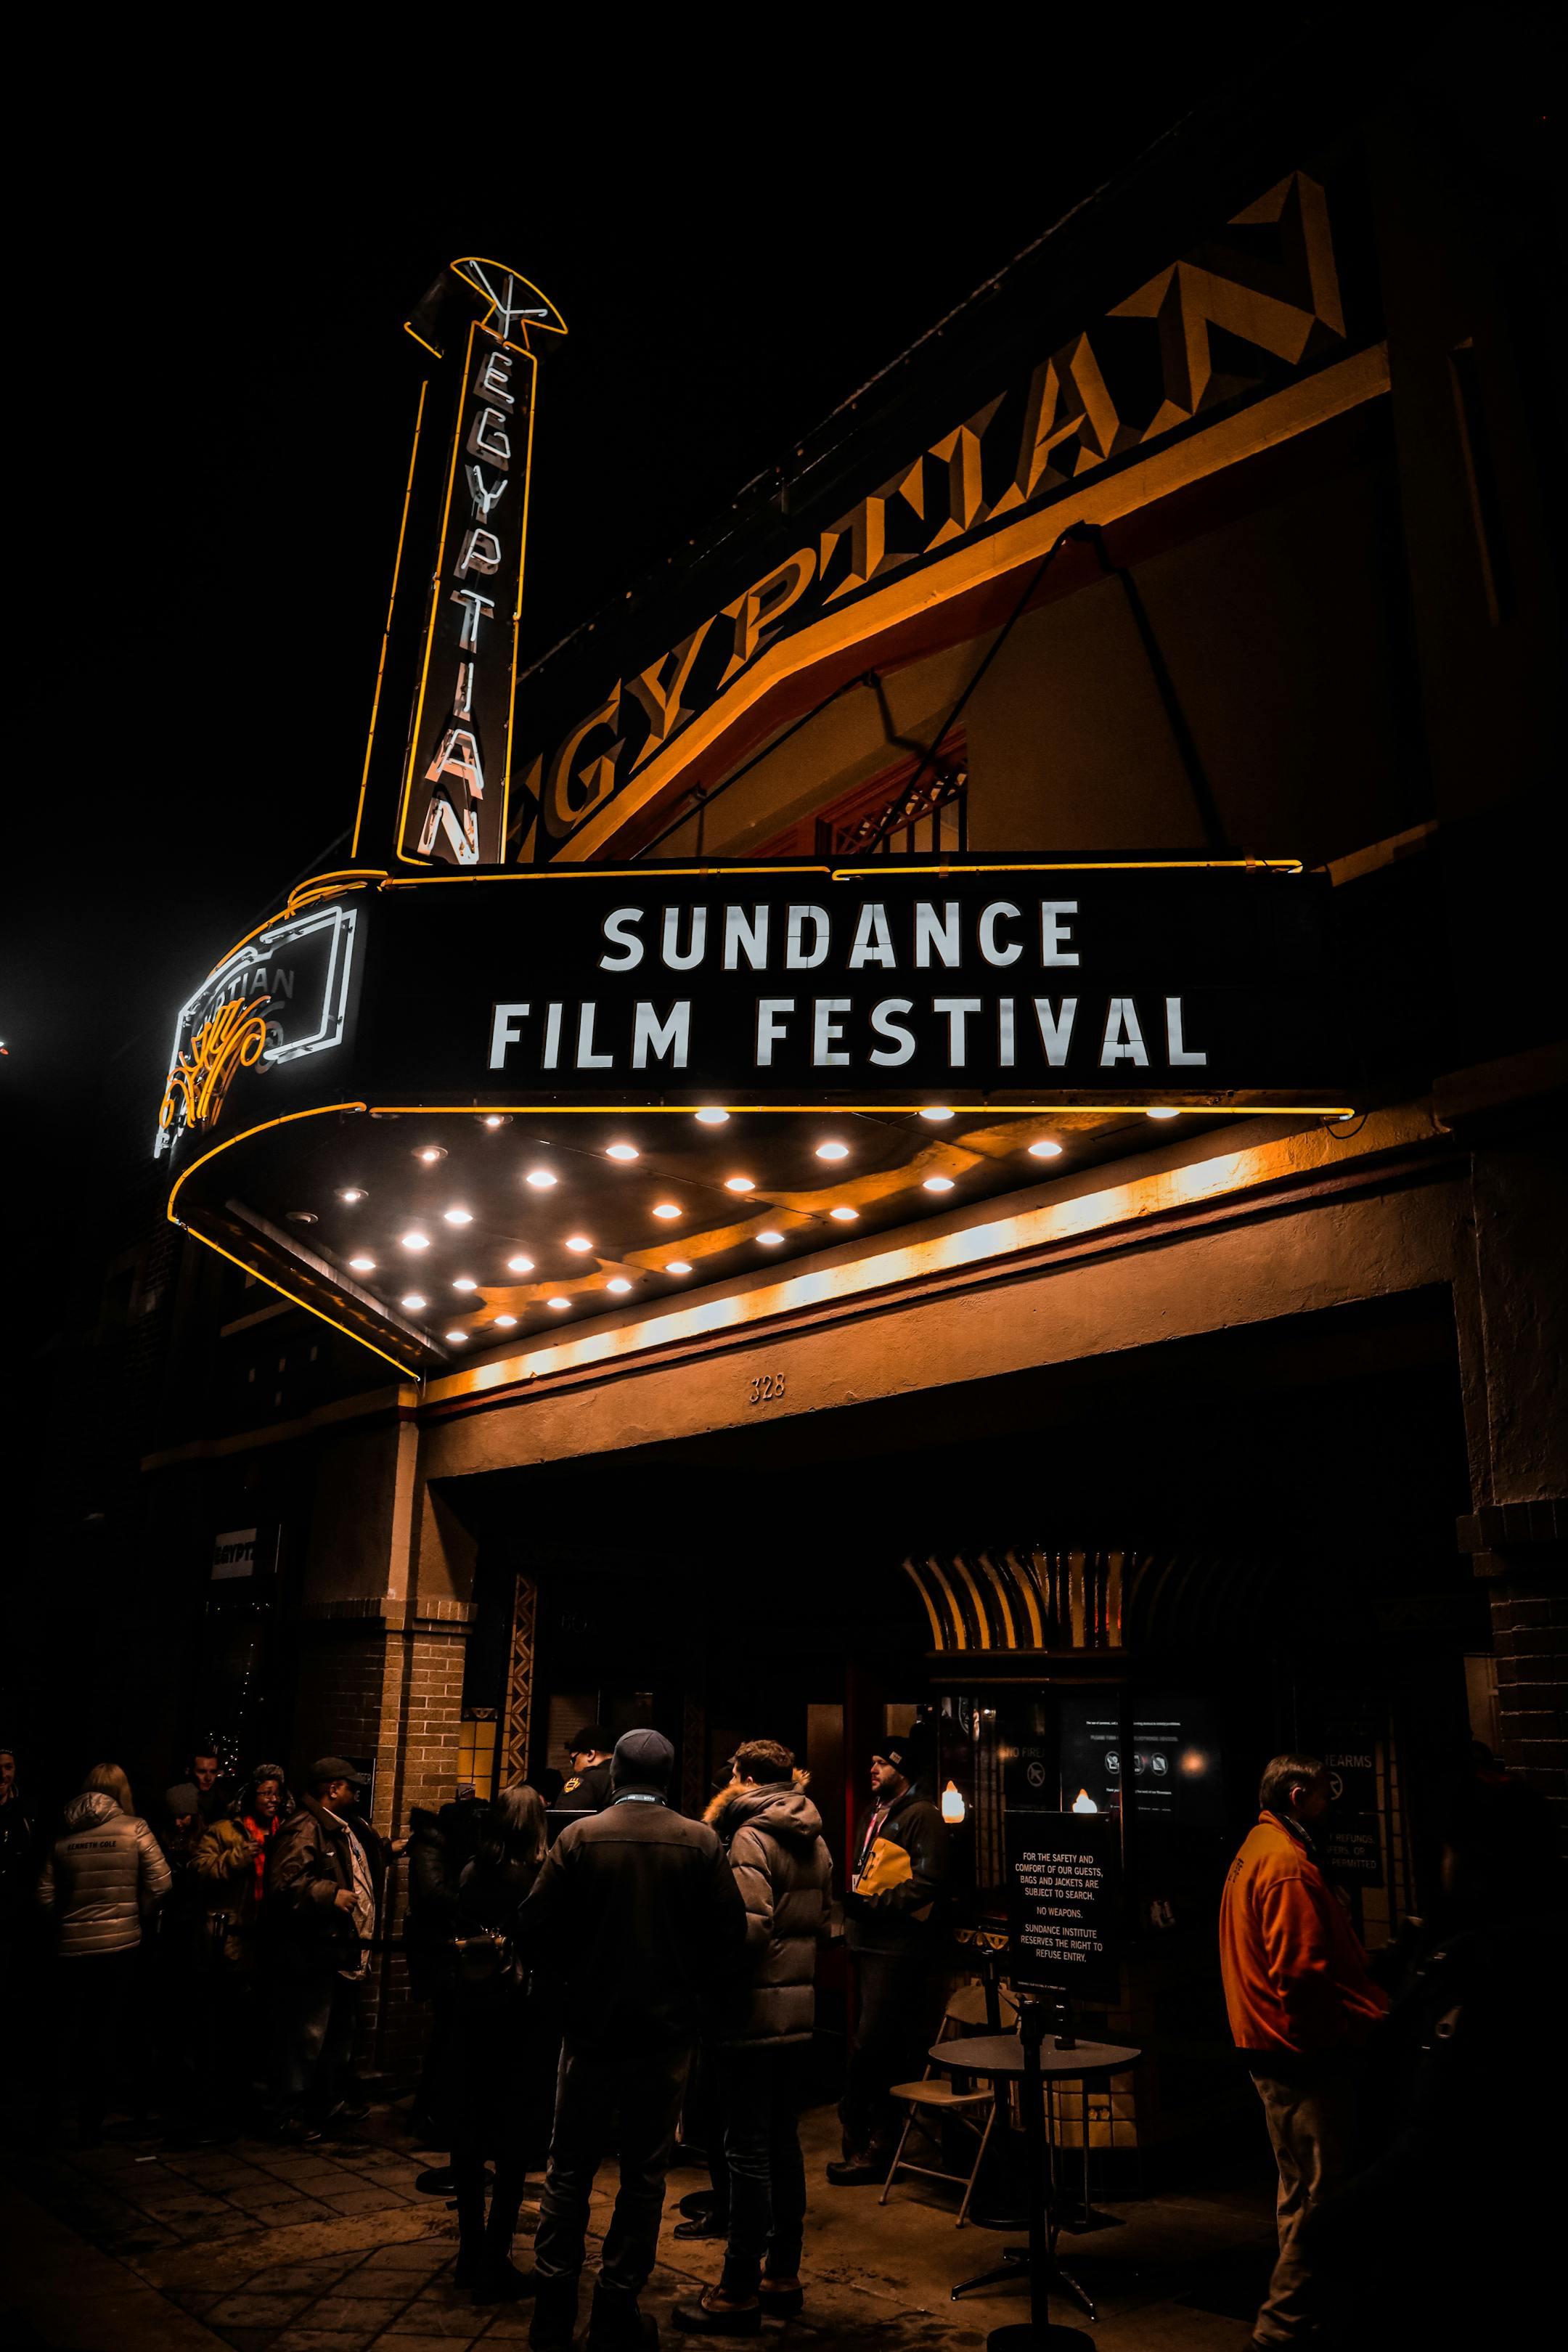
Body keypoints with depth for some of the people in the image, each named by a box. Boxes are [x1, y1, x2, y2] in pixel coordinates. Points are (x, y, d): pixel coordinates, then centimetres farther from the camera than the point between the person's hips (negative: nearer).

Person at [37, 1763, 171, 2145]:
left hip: (72, 1945, 2)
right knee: (107, 2030, 9)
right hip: (120, 1944, -2)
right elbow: (160, 1884, -8)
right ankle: (90, 2123, 12)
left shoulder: (63, 1835, 1)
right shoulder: (134, 1828, -6)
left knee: (74, 2032, 18)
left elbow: (46, 1896, 2)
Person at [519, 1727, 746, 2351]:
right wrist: (688, 1988, 7)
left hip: (591, 2025, 0)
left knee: (570, 2171, 15)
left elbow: (535, 1930, -11)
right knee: (644, 2175, 14)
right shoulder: (701, 1842, -8)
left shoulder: (579, 1837, -10)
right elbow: (730, 1933, -9)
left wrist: (576, 1978, 7)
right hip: (667, 2029, 0)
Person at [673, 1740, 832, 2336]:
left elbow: (751, 1925, -23)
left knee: (748, 2150, 0)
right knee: (783, 2141, 17)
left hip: (755, 2010, -8)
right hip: (799, 2008, 8)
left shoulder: (751, 1837, -15)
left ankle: (740, 2292, 8)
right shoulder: (815, 1842, 10)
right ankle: (783, 2275, 26)